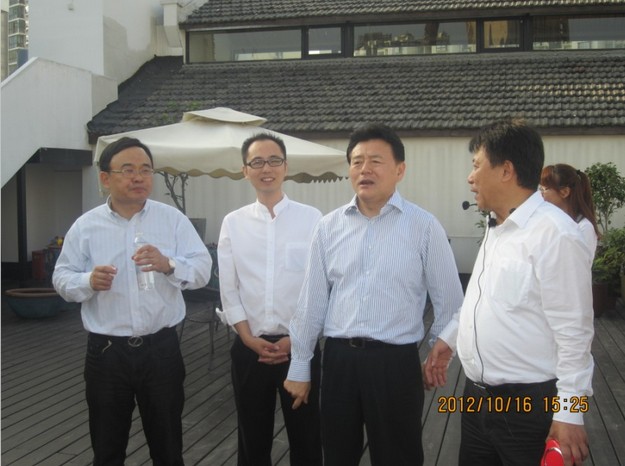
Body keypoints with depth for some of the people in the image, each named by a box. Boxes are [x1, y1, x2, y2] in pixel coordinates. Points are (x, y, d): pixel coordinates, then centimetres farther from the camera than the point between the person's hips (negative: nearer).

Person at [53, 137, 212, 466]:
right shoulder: (85, 226, 1)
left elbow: (202, 269, -4)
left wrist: (168, 265, -24)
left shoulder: (173, 219, 0)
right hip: (106, 351, 0)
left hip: (161, 348, 0)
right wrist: (89, 281, -18)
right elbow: (62, 279, 3)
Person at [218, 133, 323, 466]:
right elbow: (228, 290, 3)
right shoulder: (233, 223, 3)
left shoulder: (311, 219, -4)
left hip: (300, 346, -2)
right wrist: (249, 338, -6)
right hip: (249, 348, 2)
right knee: (253, 439, 15)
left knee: (306, 438, 10)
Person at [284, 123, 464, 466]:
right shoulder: (329, 226, 4)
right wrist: (299, 365, 9)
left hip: (396, 362, -3)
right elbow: (312, 300, 7)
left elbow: (449, 301, 2)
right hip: (338, 359, 3)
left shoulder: (424, 226, -5)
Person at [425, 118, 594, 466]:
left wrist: (569, 413, -19)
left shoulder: (554, 234, -20)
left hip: (528, 404, -8)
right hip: (479, 396, 8)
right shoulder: (497, 227, 9)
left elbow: (573, 335, -20)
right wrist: (448, 338, 21)